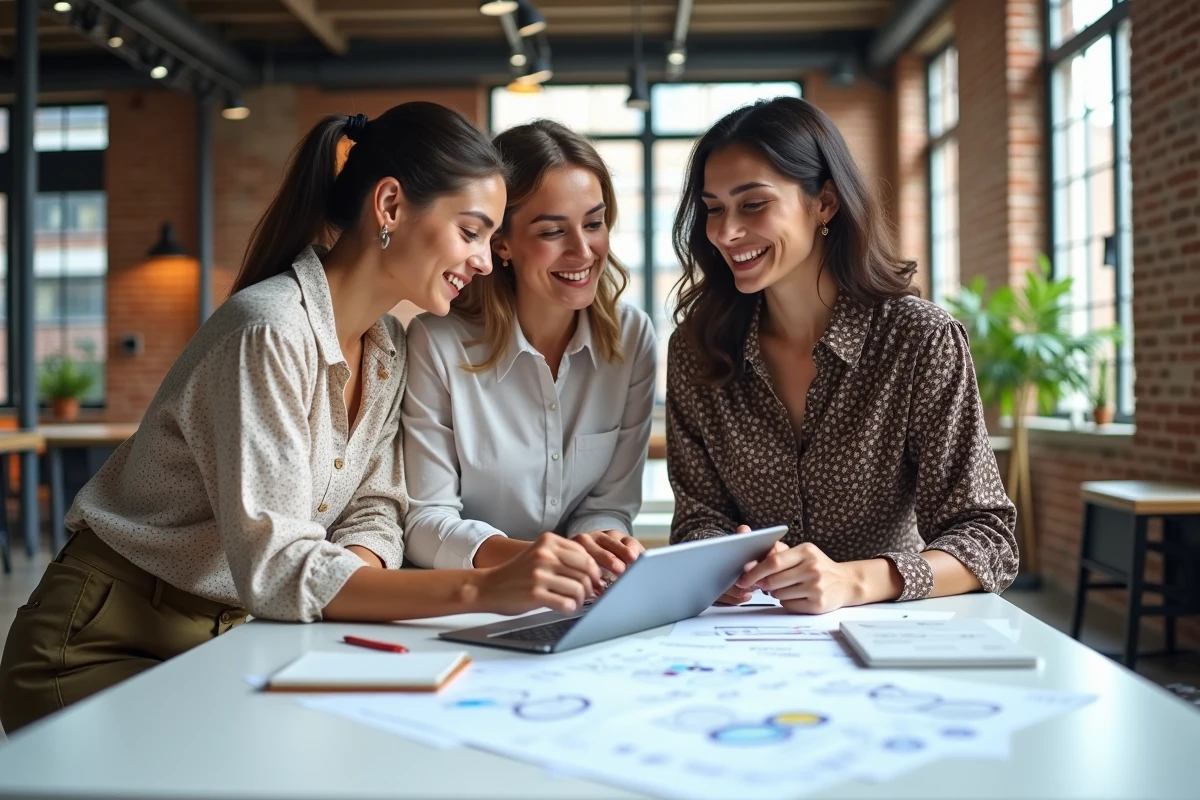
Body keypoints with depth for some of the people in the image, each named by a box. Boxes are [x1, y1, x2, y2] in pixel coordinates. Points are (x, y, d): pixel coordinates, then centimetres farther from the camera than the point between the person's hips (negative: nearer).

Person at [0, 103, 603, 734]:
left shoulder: (387, 349, 4)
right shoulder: (270, 332, -25)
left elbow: (371, 513, 1)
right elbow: (275, 567, -30)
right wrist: (480, 590, -38)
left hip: (232, 637, 7)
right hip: (104, 651, -7)